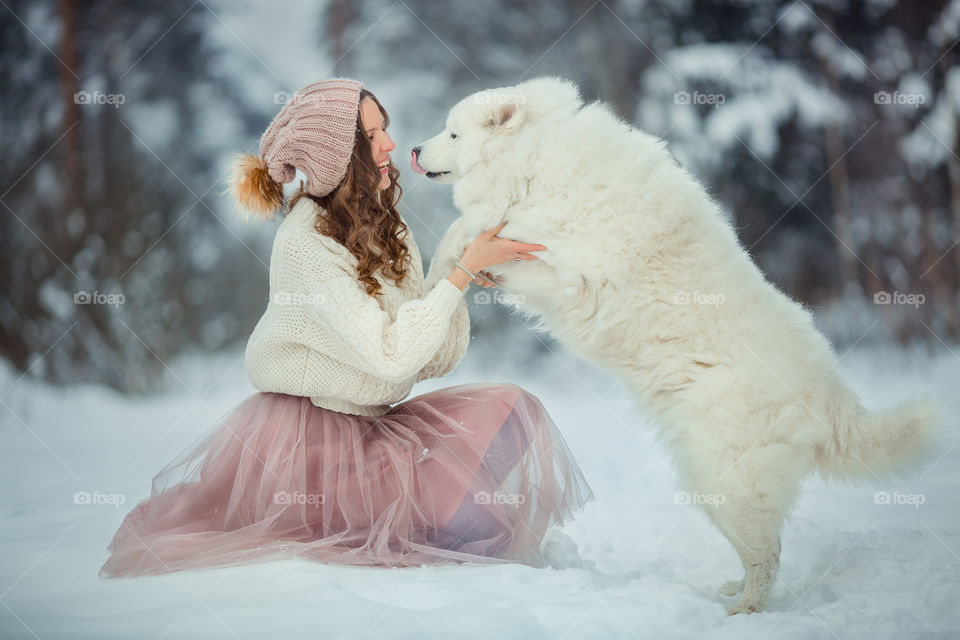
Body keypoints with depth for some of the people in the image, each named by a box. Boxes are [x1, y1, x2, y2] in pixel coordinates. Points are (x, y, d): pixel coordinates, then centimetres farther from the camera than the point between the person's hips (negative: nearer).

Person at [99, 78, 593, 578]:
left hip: (368, 425, 8)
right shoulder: (305, 243, -17)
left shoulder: (386, 230, 8)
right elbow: (392, 357, -24)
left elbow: (433, 361, 2)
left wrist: (456, 268, -12)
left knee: (509, 411, -11)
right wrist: (464, 271, -20)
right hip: (304, 434, -8)